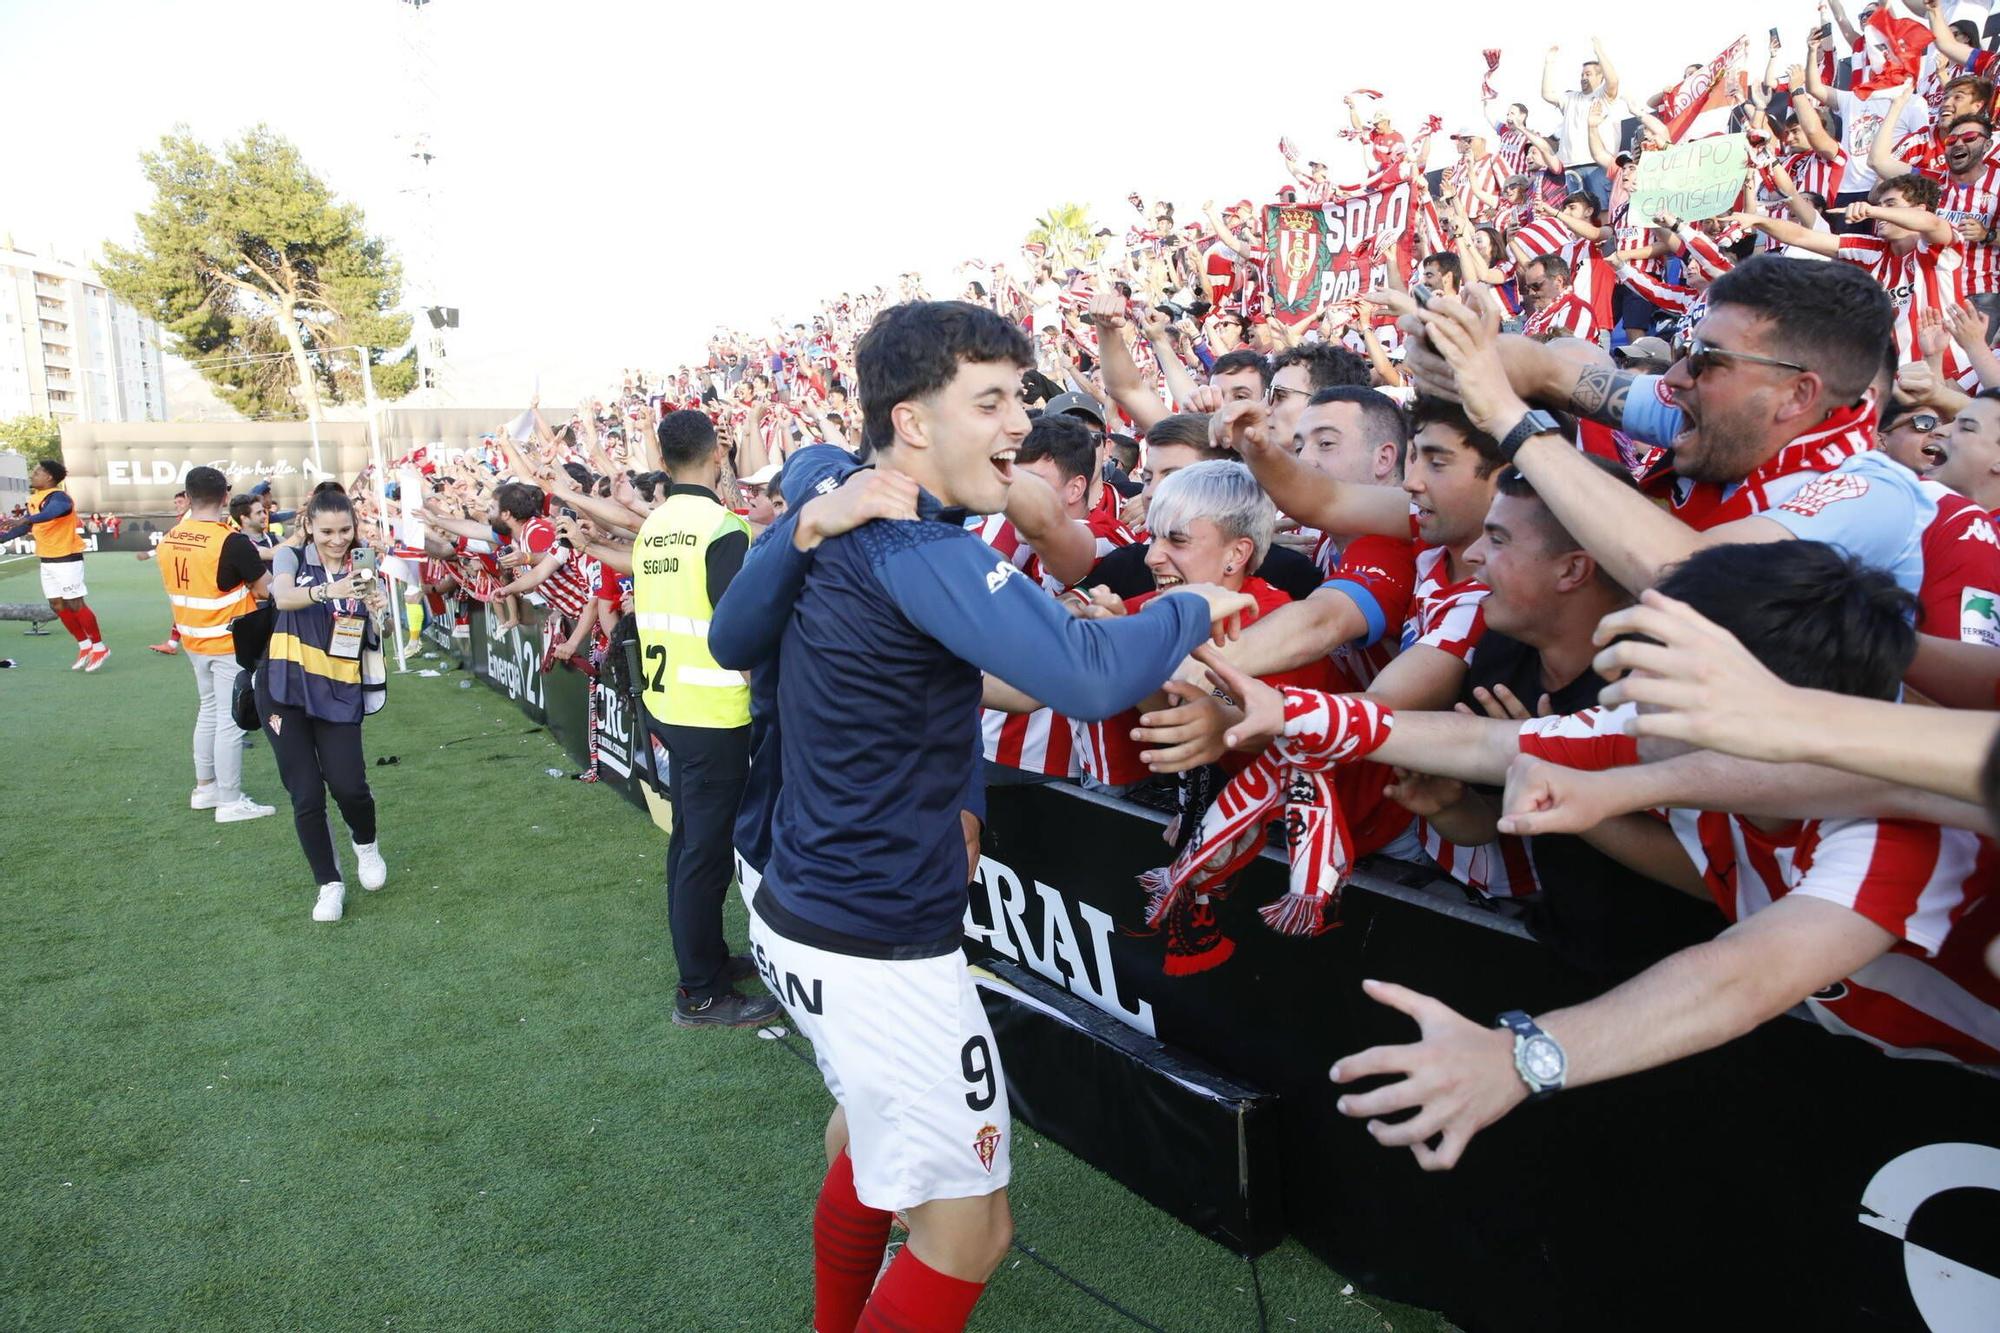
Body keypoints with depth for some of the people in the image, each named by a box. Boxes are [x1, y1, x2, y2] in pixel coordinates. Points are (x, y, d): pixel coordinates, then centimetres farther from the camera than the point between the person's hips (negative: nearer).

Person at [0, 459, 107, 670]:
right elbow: (27, 525, 24)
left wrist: (29, 519, -54)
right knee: (57, 605, 9)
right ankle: (84, 645, 19)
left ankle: (99, 647, 6)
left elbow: (57, 510, -42)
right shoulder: (34, 499, 10)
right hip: (47, 560, 9)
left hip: (67, 558, -9)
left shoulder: (57, 496, -18)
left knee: (75, 604, -5)